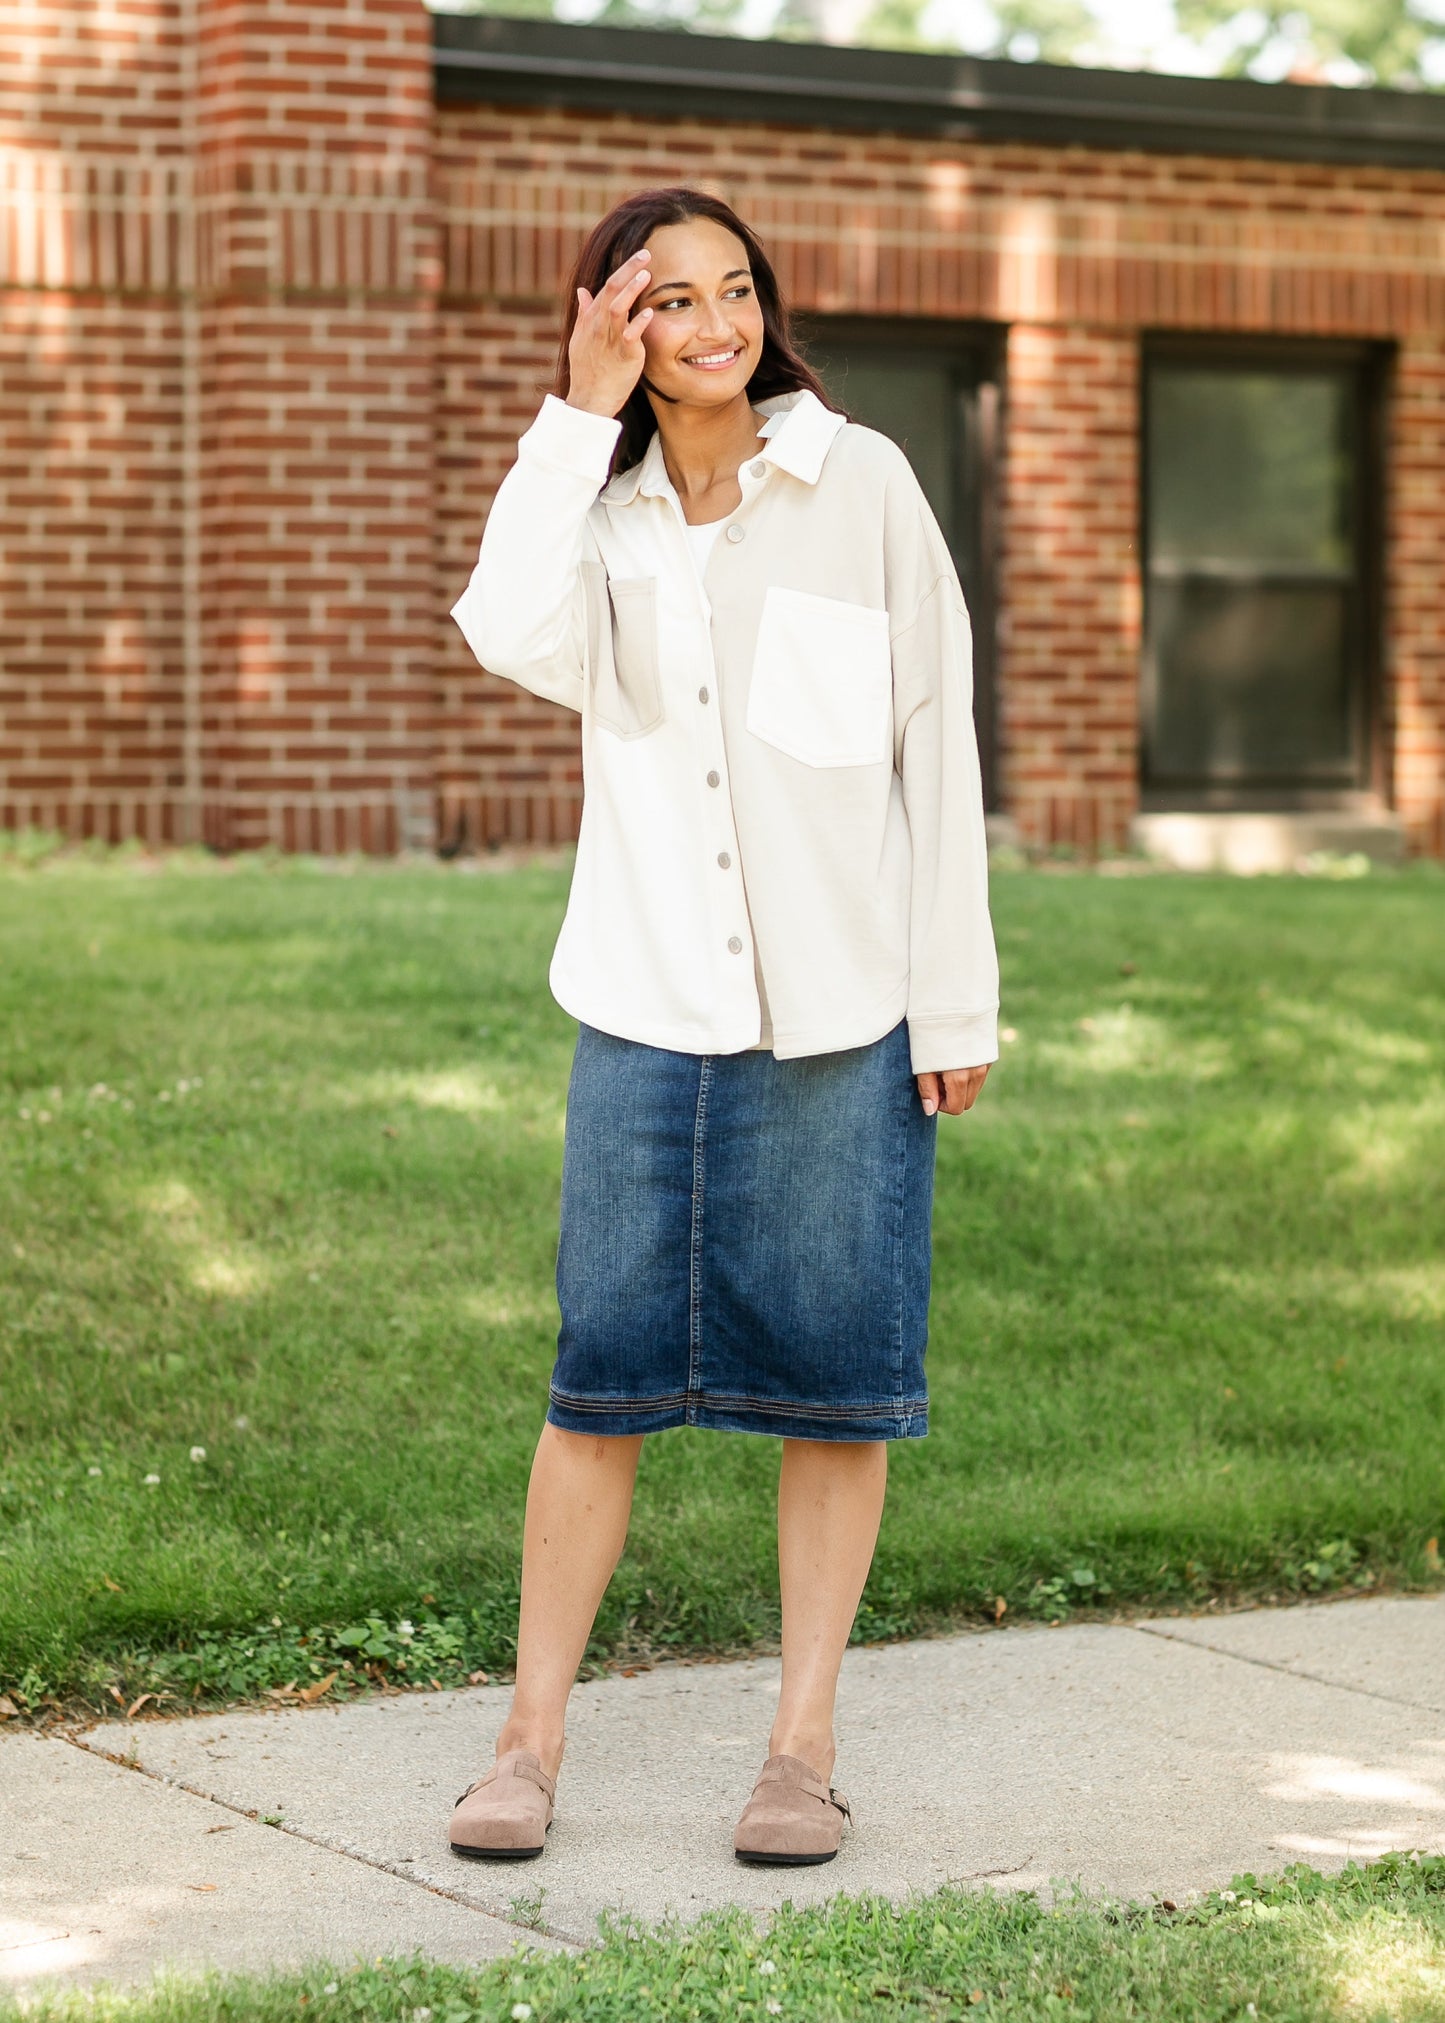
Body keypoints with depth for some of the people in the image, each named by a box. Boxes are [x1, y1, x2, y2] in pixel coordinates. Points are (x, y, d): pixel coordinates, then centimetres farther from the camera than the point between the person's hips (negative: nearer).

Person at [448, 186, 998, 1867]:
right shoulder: (600, 505, 7)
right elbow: (514, 638, -16)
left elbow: (935, 739, 2)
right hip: (649, 1009, 1)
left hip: (841, 1014, -1)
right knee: (604, 1369, 1)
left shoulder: (859, 484, 1)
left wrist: (954, 998, -1)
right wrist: (581, 414, -12)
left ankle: (805, 1744, 15)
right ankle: (532, 1738, 10)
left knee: (834, 1379, 4)